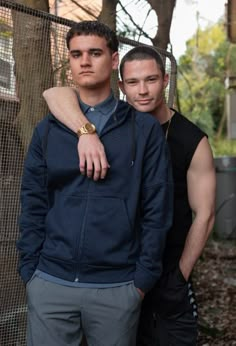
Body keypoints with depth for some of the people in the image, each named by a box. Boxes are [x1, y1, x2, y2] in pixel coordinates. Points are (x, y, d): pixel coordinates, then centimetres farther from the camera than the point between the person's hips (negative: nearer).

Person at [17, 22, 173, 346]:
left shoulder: (145, 129, 0)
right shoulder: (48, 129, 7)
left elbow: (157, 209, -1)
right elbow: (32, 205, 7)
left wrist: (144, 277, -4)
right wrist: (30, 270, 1)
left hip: (117, 287, -1)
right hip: (50, 284, 2)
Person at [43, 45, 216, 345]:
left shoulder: (193, 140, -10)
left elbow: (204, 215, -7)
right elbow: (54, 94, -20)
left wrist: (180, 274, -6)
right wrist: (87, 131, -38)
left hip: (169, 273, -2)